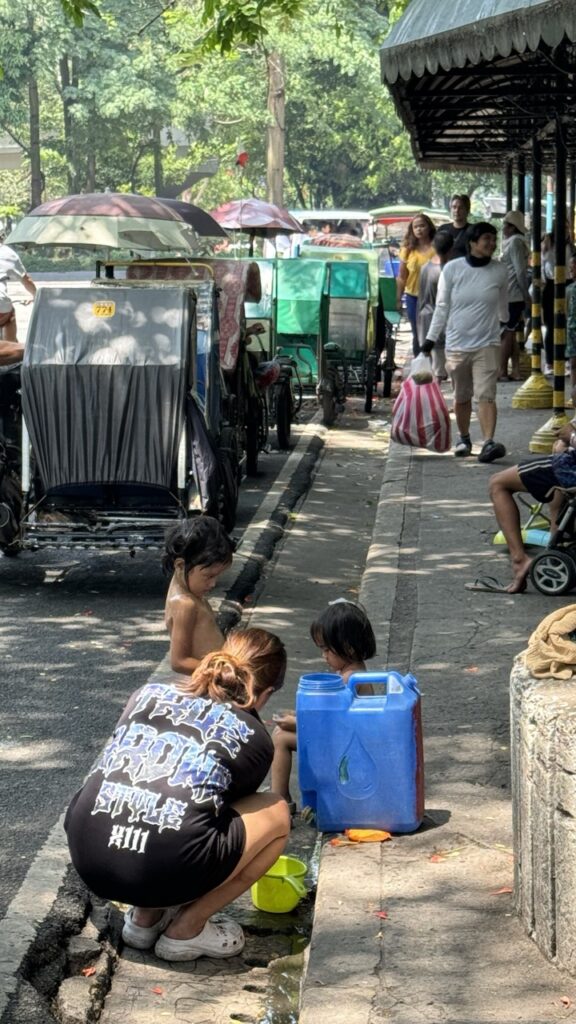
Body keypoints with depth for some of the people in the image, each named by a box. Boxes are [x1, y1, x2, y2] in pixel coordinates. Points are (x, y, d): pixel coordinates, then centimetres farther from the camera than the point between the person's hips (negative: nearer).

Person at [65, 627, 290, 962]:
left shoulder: (149, 693, 20)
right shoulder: (255, 739, 12)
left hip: (86, 858, 5)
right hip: (165, 871, -5)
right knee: (277, 814, 18)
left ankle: (145, 916, 21)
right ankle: (188, 928, 14)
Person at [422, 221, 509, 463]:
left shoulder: (499, 271, 0)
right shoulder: (452, 269, -3)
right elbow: (442, 307, 2)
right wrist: (431, 339, 0)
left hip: (487, 344, -1)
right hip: (457, 344, 1)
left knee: (486, 395, -14)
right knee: (461, 397, 14)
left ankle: (488, 443, -23)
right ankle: (464, 439, 31)